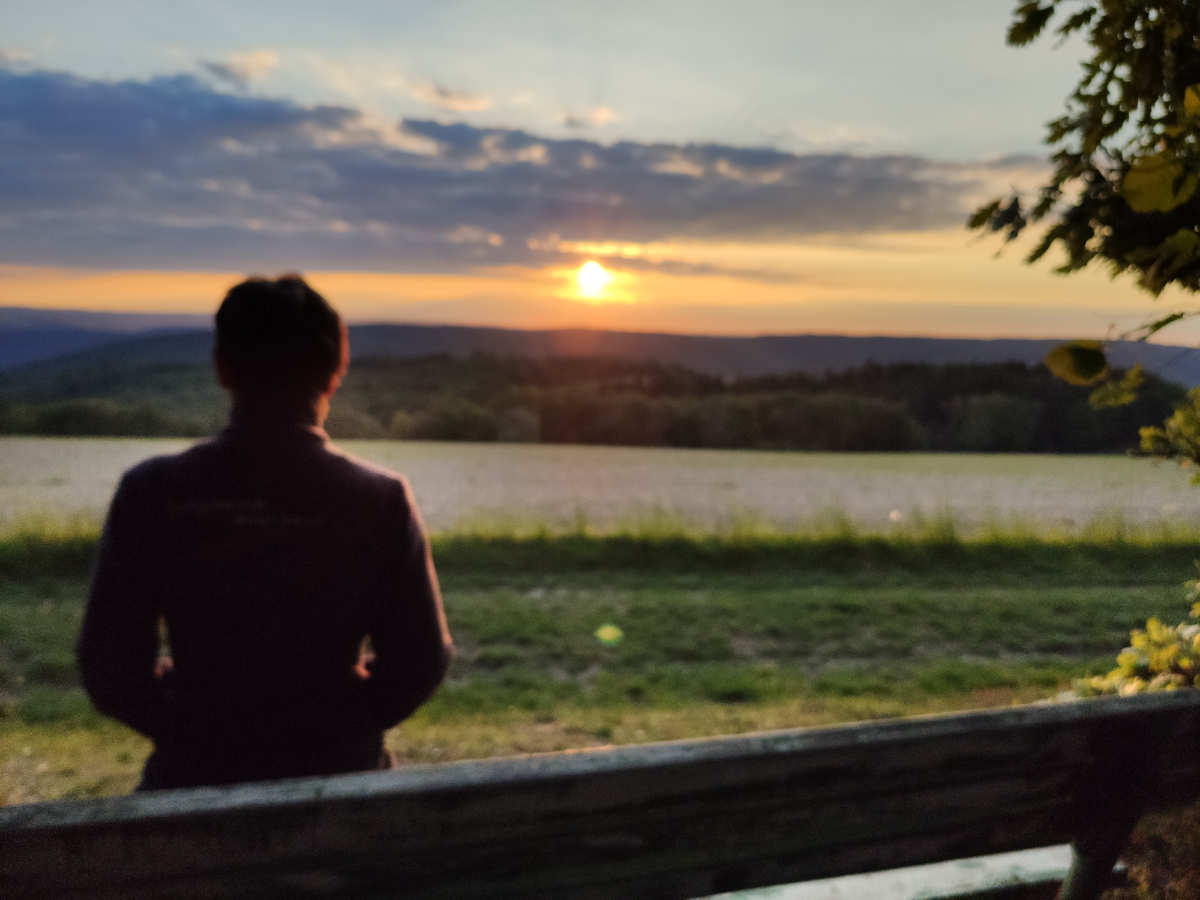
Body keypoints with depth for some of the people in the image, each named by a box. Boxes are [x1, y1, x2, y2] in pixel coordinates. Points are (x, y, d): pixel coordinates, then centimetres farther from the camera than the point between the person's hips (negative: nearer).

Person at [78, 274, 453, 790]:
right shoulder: (379, 500, -13)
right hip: (338, 777, 0)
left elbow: (110, 670, -7)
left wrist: (195, 729, 9)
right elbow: (420, 665, -9)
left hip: (197, 777, 1)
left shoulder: (153, 494, -12)